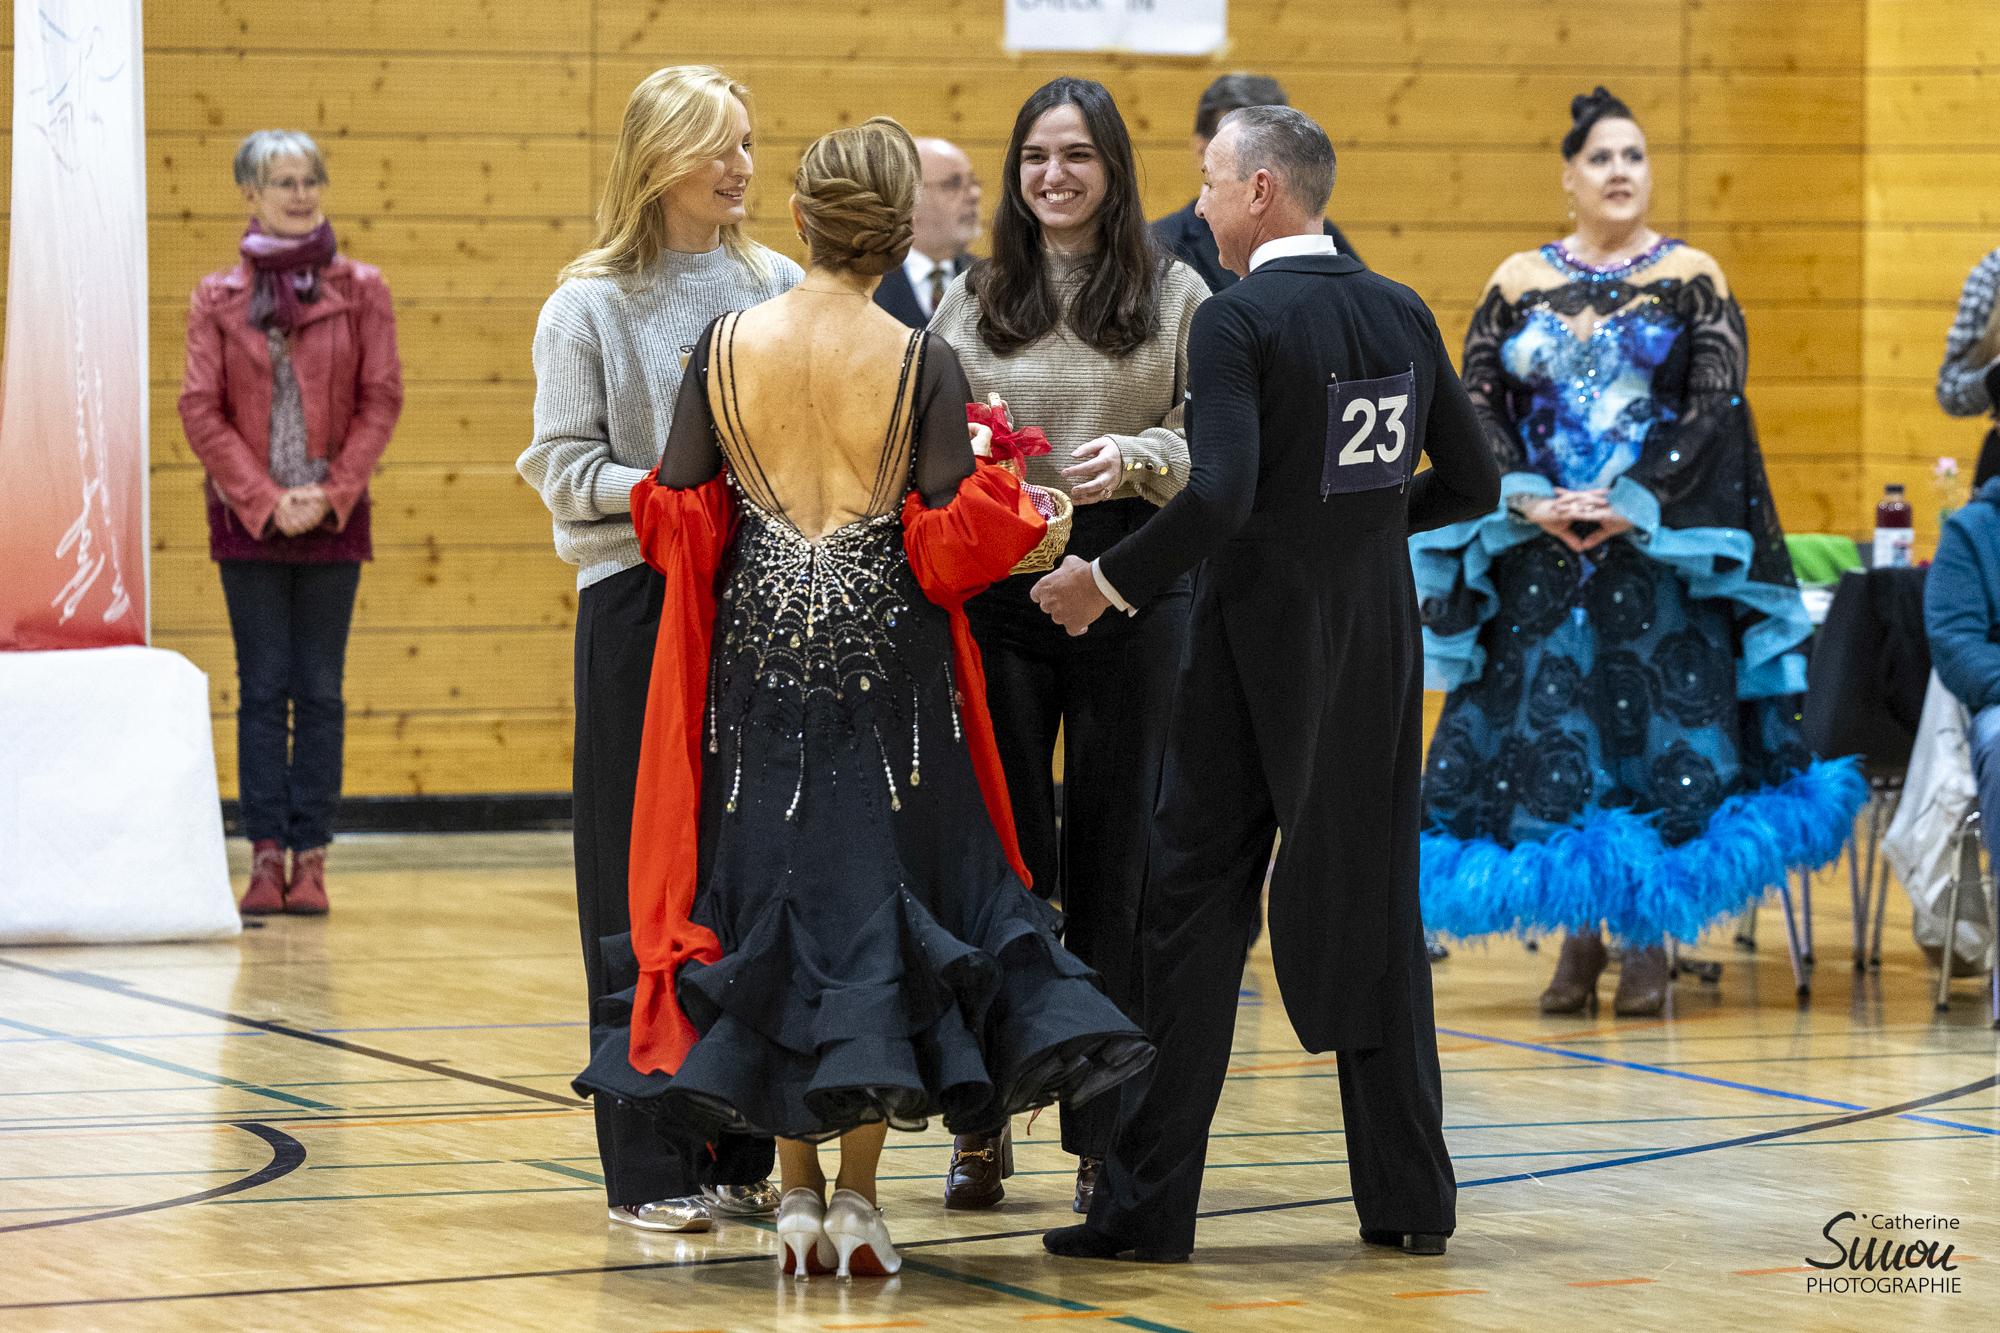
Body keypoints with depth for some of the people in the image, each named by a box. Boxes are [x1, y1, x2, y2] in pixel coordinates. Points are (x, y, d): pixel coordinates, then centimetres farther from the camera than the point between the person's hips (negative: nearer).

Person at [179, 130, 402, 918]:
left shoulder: (359, 290, 2)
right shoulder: (218, 298, 2)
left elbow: (381, 400, -1)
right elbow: (201, 410, -1)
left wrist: (330, 493, -10)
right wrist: (265, 498, -10)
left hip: (332, 516, 0)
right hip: (248, 518, 0)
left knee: (320, 691, 1)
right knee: (263, 688, 1)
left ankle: (311, 857, 4)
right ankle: (265, 856, 2)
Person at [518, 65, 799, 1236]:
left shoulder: (780, 286, 8)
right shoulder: (591, 305, 0)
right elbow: (565, 467, -3)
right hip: (641, 602, -3)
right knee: (644, 880, -1)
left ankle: (748, 1149, 12)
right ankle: (651, 1167, 4)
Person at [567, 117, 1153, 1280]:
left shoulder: (725, 346, -3)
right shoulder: (923, 361, -10)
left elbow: (678, 517, 0)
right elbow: (952, 539, -12)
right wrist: (1010, 505, 8)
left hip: (759, 654, 2)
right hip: (888, 660, -2)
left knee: (768, 893, 10)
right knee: (883, 893, 7)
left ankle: (799, 1195, 10)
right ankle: (857, 1197, 5)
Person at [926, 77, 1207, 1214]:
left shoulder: (1174, 296, 4)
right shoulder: (971, 302, 11)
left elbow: (1212, 447, 1)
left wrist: (1134, 459, -17)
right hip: (997, 593, 2)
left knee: (1113, 857, 2)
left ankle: (1107, 1131, 8)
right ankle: (983, 1124, 11)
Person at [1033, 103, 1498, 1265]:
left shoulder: (1240, 321, -13)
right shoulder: (1403, 315, 6)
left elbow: (1220, 495, -25)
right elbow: (1472, 483, 10)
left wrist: (1107, 582, -13)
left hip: (1259, 643, -6)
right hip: (1377, 652, 6)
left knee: (1195, 915, 1)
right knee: (1378, 914, 11)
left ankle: (1149, 1204, 2)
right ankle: (1410, 1199, 13)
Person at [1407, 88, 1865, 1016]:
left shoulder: (1693, 280, 3)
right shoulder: (1519, 284, 8)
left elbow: (1714, 408, -6)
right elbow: (1476, 405, 3)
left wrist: (1631, 505, -15)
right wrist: (1531, 501, -12)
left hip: (1659, 547, -2)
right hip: (1538, 550, 2)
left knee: (1656, 723, -5)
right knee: (1546, 728, 0)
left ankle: (1647, 941, 1)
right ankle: (1578, 937, 8)